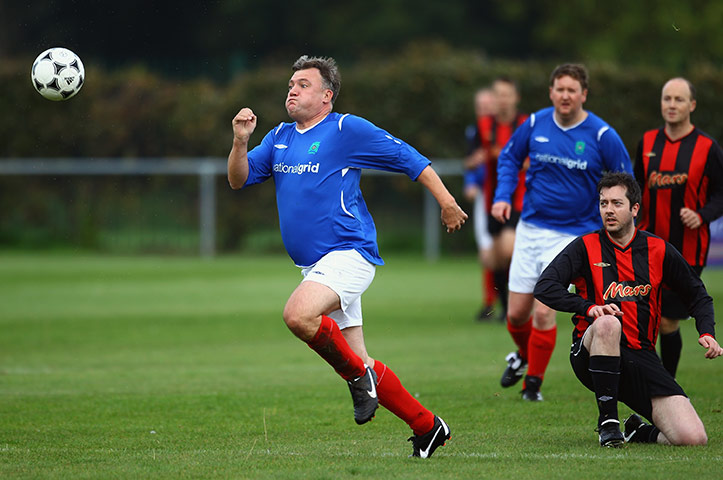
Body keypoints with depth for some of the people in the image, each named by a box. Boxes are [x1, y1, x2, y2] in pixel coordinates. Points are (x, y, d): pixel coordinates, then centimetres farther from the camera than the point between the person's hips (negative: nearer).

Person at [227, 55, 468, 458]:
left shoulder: (347, 130, -6)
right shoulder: (280, 138, 15)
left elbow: (407, 157, -2)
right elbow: (239, 180, 12)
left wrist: (447, 202, -5)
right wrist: (241, 140, -6)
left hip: (348, 254, -8)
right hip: (315, 265, 8)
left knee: (299, 314, -32)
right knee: (360, 365, 8)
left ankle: (358, 376, -10)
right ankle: (427, 426, 19)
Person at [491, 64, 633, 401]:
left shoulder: (602, 136, -10)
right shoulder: (535, 124, -2)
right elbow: (509, 157, 16)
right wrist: (503, 195, 1)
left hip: (572, 234, -3)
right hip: (530, 229, 3)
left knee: (543, 311, -14)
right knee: (516, 314, 6)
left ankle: (533, 383, 4)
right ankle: (523, 355, 39)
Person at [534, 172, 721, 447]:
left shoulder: (659, 251, 6)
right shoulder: (586, 247, 1)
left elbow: (697, 295, 18)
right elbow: (544, 288, -10)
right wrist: (589, 307, -25)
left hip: (641, 357, 1)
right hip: (591, 357, -1)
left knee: (693, 438, -19)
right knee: (608, 323, -40)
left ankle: (641, 432, 17)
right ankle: (608, 424, -24)